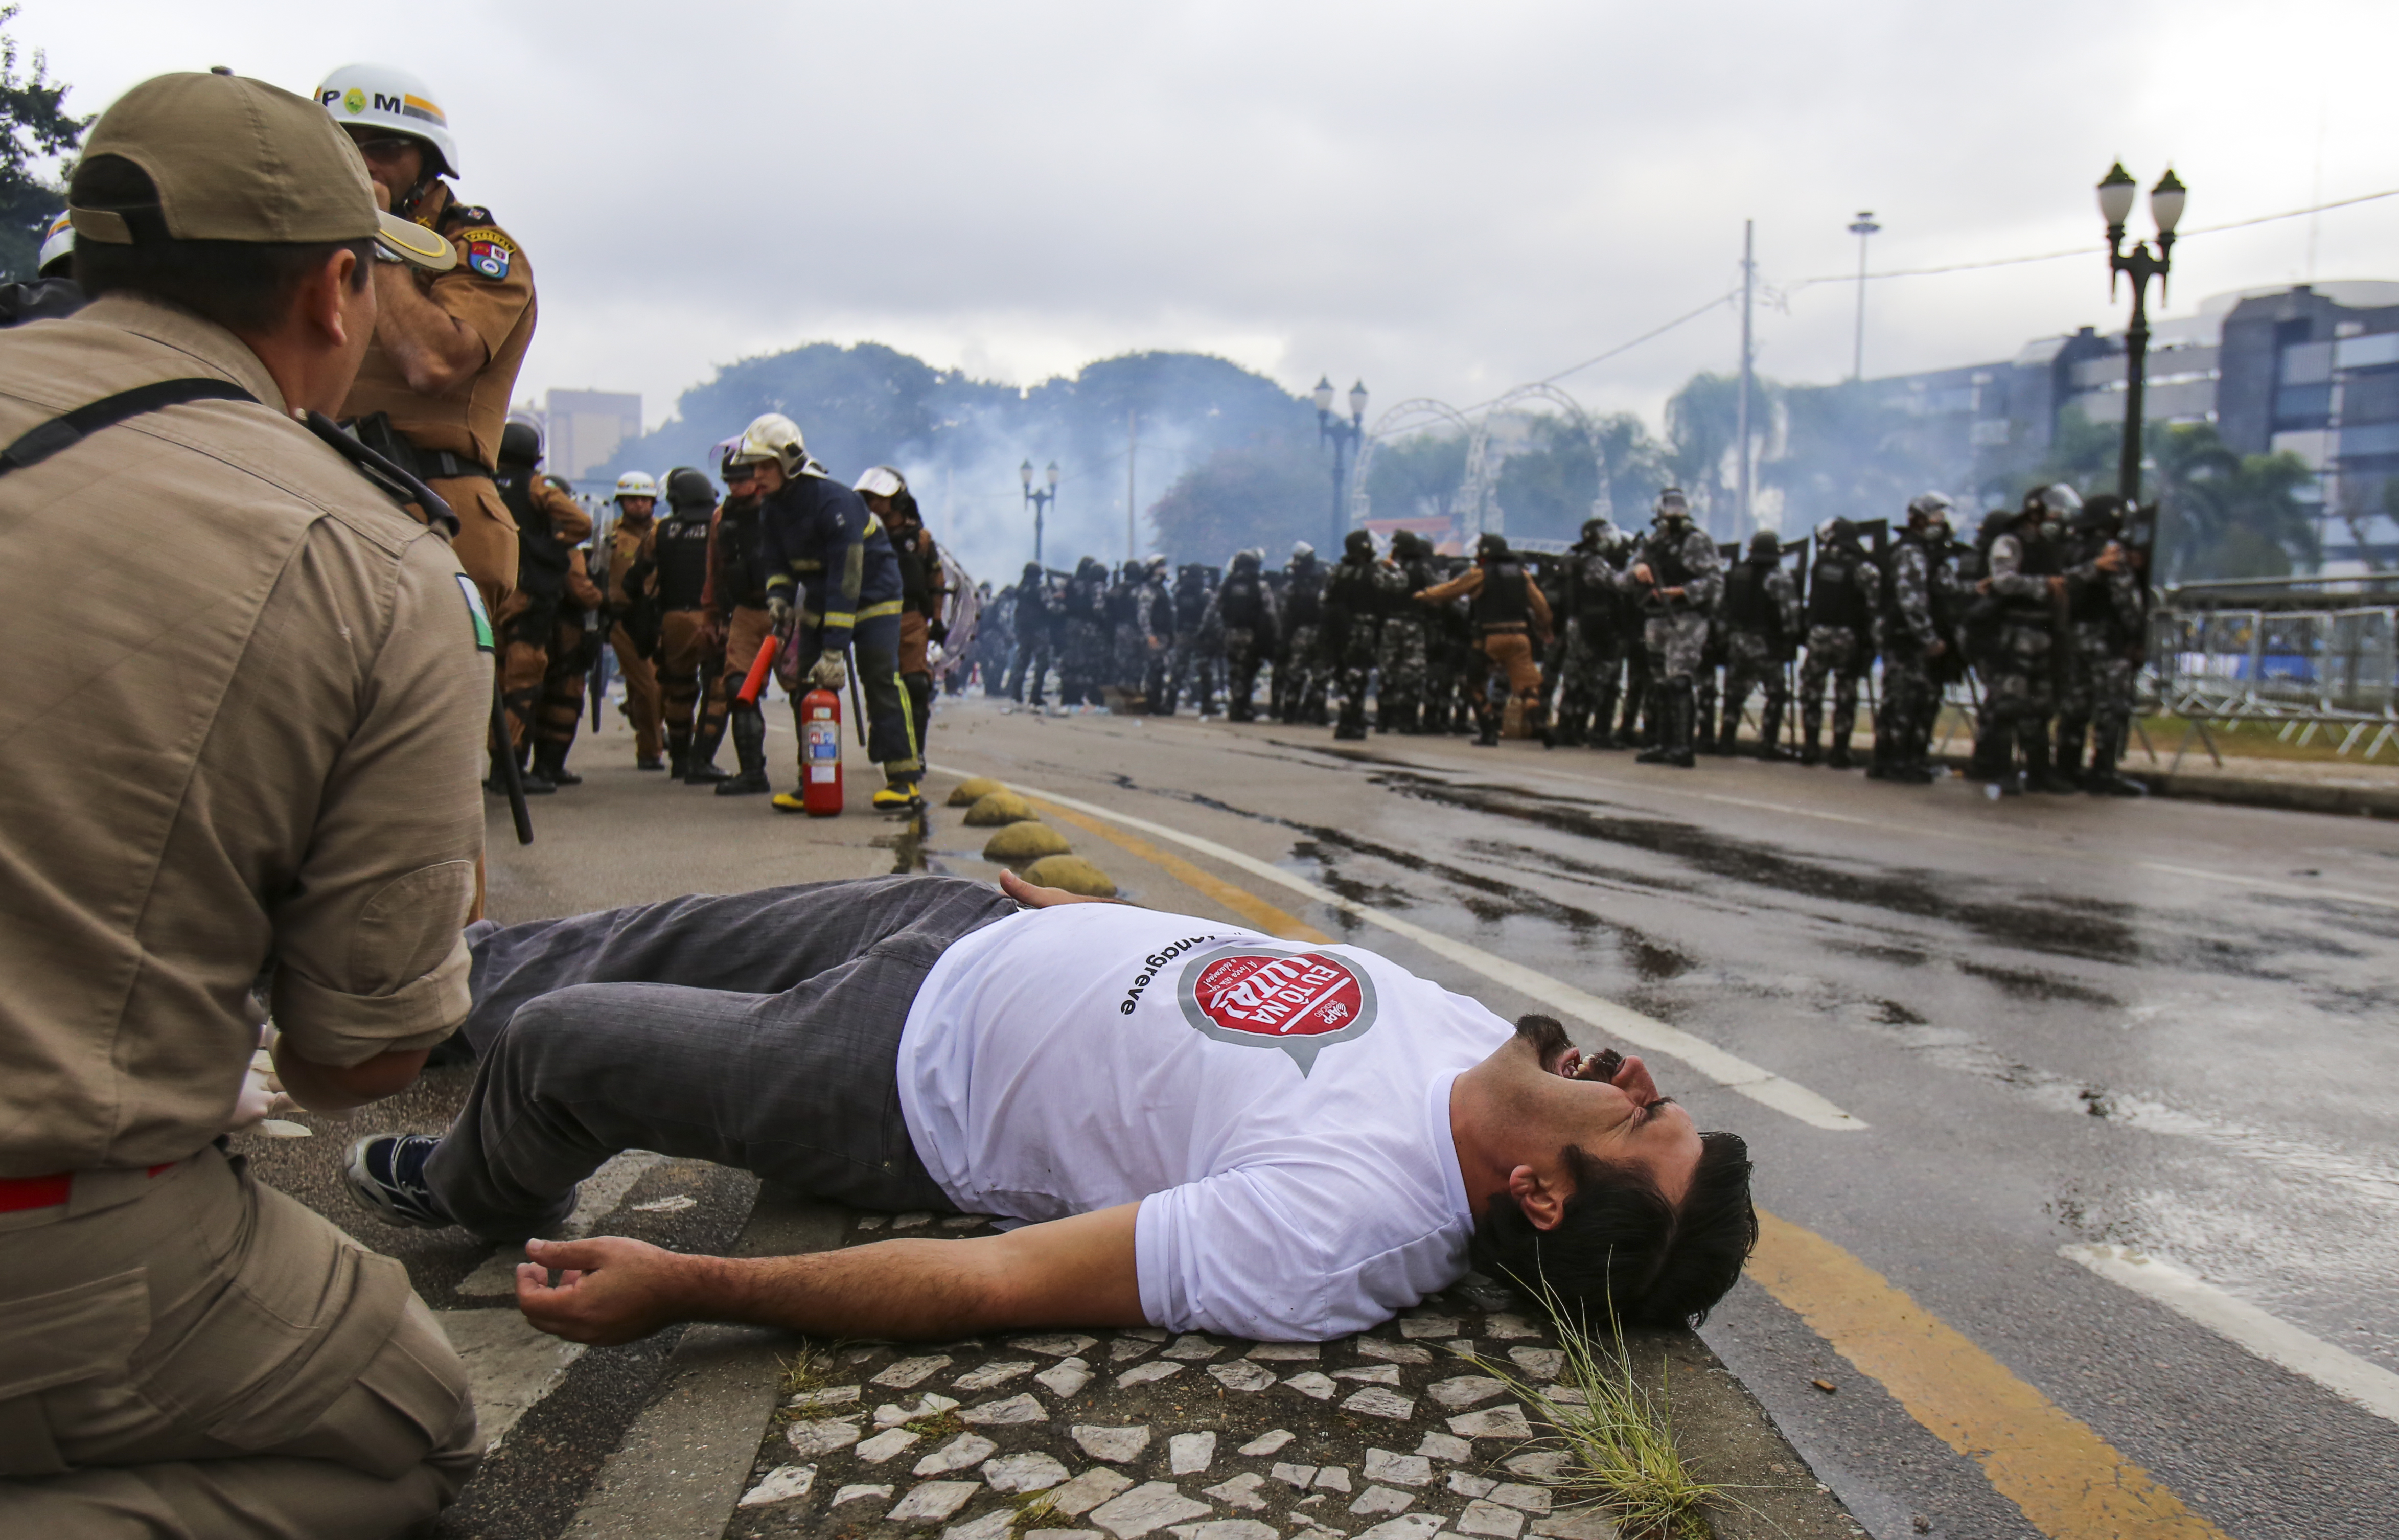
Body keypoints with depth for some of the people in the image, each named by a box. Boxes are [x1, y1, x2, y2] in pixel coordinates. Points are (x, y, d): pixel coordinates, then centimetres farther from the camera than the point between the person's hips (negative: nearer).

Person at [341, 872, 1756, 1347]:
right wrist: (1092, 905, 17)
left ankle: (483, 1195, 44)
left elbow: (994, 1283, -33)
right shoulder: (1476, 1034, -13)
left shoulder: (1338, 1225, -35)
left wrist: (678, 1290, -26)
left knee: (554, 1040, 7)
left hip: (902, 1087, -6)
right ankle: (458, 961, 55)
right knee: (665, 939, 22)